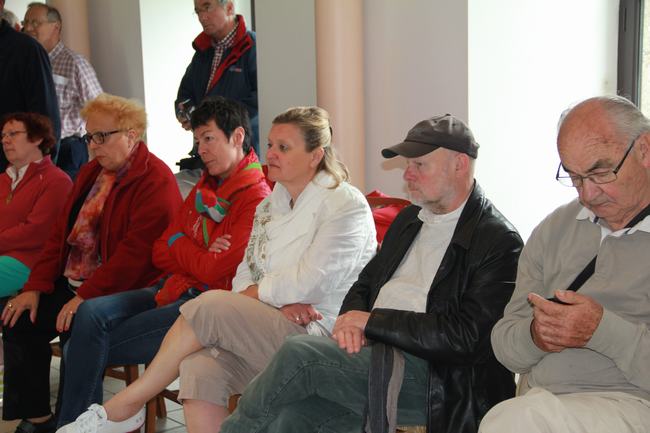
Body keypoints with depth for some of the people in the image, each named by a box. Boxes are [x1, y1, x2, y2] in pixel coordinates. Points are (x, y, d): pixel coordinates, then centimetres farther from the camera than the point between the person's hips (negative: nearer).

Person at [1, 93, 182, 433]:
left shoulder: (156, 181, -14)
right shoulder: (91, 173, 15)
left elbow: (135, 251, -23)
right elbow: (61, 232, 13)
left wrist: (87, 295, -25)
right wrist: (35, 286, 3)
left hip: (122, 292, -9)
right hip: (72, 284, 9)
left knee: (77, 329, -28)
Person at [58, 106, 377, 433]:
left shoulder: (347, 206, -5)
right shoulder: (271, 205, 18)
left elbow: (306, 283, -15)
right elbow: (245, 275, 10)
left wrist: (249, 294, -2)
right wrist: (278, 302, -11)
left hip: (320, 336, -6)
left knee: (210, 306, -24)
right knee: (199, 366, -27)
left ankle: (124, 407, -9)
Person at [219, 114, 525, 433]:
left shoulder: (499, 241, -6)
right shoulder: (409, 219, 19)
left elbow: (464, 336, -15)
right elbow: (364, 285, 23)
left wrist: (372, 321, -12)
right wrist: (351, 320, -2)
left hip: (432, 377, -6)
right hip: (370, 351, 7)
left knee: (300, 352, -21)